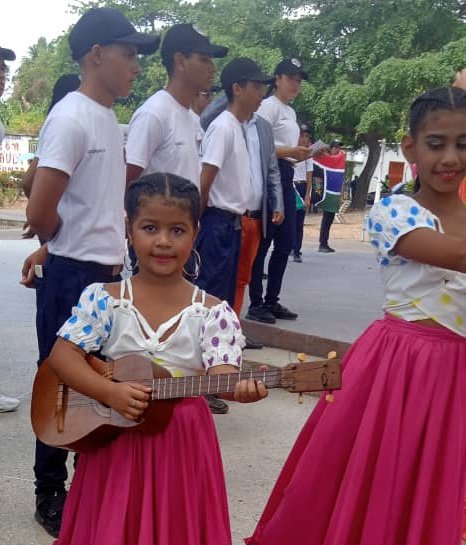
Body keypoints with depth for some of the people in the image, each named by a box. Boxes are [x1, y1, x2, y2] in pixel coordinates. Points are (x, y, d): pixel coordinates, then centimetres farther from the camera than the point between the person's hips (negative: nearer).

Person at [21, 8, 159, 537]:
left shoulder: (107, 118, 11)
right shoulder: (70, 118, -16)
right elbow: (40, 212, -20)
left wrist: (53, 249, 7)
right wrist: (63, 250, -1)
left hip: (104, 274, 8)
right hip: (71, 279, -8)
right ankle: (50, 498, 20)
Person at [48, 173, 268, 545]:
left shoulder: (212, 312, -5)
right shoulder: (103, 299, -4)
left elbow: (220, 372, -15)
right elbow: (62, 355, -7)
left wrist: (239, 388, -38)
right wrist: (111, 392, -22)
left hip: (183, 443, 0)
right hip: (113, 440, 1)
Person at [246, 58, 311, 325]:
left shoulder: (291, 112, 23)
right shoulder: (269, 106, -5)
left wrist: (303, 154, 6)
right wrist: (290, 152, -24)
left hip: (286, 176, 9)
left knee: (285, 242, 9)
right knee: (263, 241, -6)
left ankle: (272, 301, 16)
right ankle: (256, 303, -1)